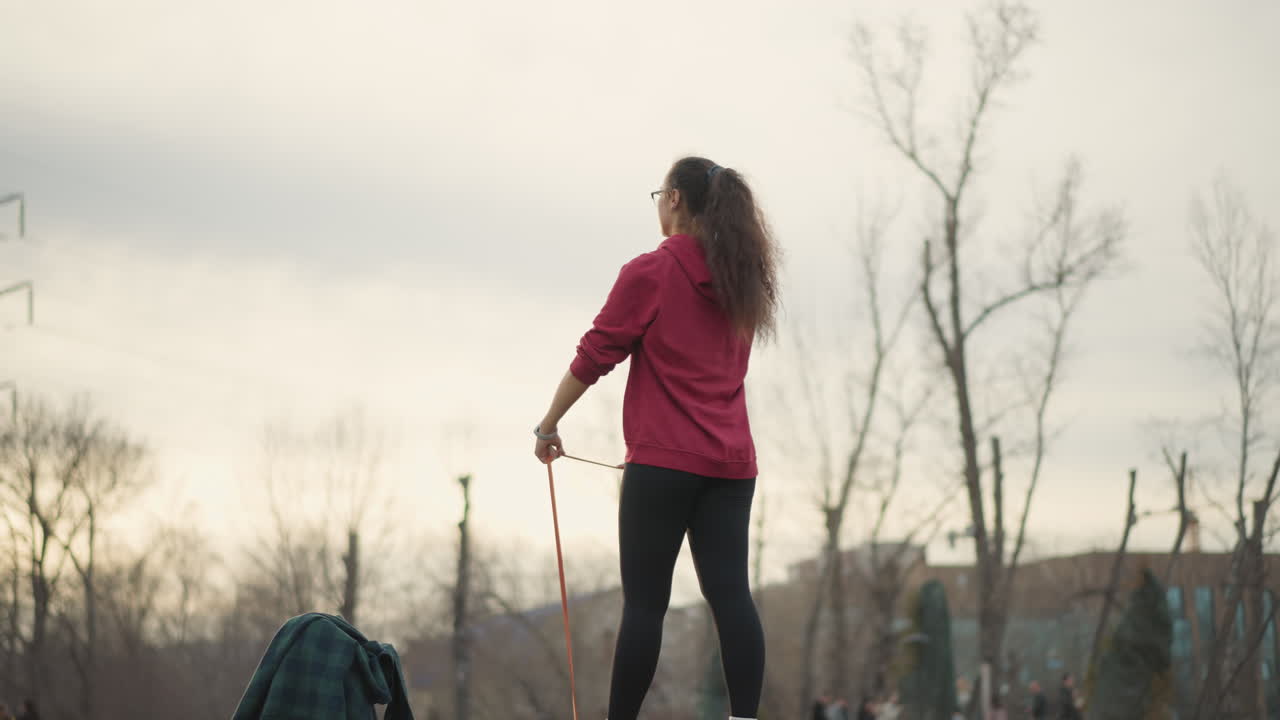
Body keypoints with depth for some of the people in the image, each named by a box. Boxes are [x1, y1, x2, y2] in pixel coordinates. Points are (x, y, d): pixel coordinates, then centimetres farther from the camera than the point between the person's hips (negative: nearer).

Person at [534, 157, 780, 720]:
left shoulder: (650, 273, -5)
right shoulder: (742, 279, 14)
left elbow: (595, 355, -4)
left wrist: (548, 425, 6)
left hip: (664, 459, -5)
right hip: (731, 462, 5)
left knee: (644, 601, -4)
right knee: (730, 593, -2)